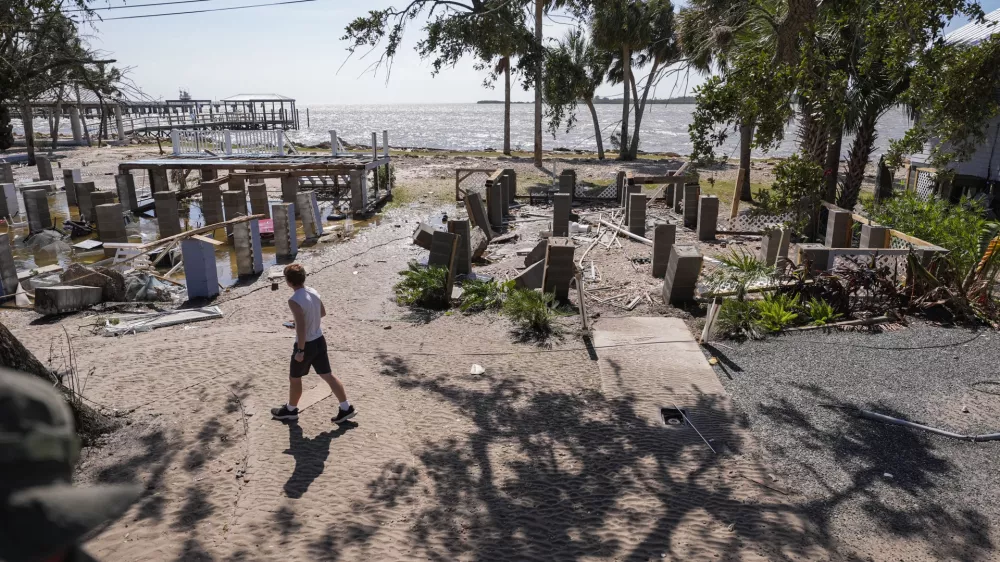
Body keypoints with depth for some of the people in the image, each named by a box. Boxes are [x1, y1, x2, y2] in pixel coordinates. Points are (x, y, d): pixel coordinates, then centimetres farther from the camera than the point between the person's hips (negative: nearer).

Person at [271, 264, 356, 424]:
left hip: (306, 345, -7)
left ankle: (290, 410, 33)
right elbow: (323, 313, 15)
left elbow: (301, 327, -27)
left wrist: (300, 351, -20)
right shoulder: (313, 292, 1)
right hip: (319, 341, 7)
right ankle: (346, 408, 14)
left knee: (294, 378, 15)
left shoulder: (294, 301, -23)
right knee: (328, 375, 13)